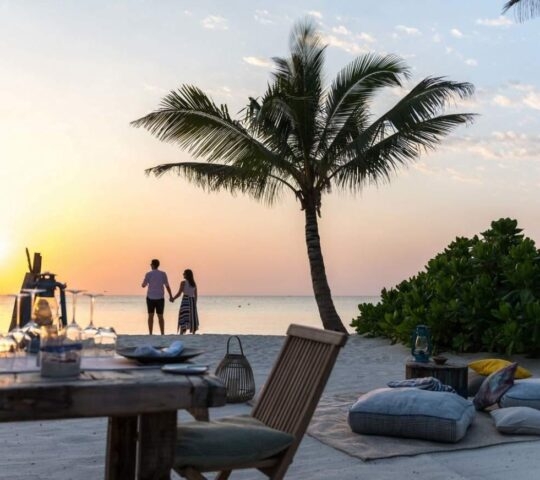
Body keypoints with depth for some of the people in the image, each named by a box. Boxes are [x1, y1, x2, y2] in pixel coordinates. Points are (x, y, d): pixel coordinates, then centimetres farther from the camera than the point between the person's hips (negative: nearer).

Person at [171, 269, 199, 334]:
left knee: (183, 318, -10)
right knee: (192, 318, 12)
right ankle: (193, 334, 14)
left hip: (185, 301, -5)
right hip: (192, 301, 5)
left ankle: (181, 334, -19)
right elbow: (195, 295, 12)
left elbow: (179, 293, -8)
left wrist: (173, 298, 7)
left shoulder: (183, 282, -7)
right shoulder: (194, 283, 10)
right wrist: (194, 304, 20)